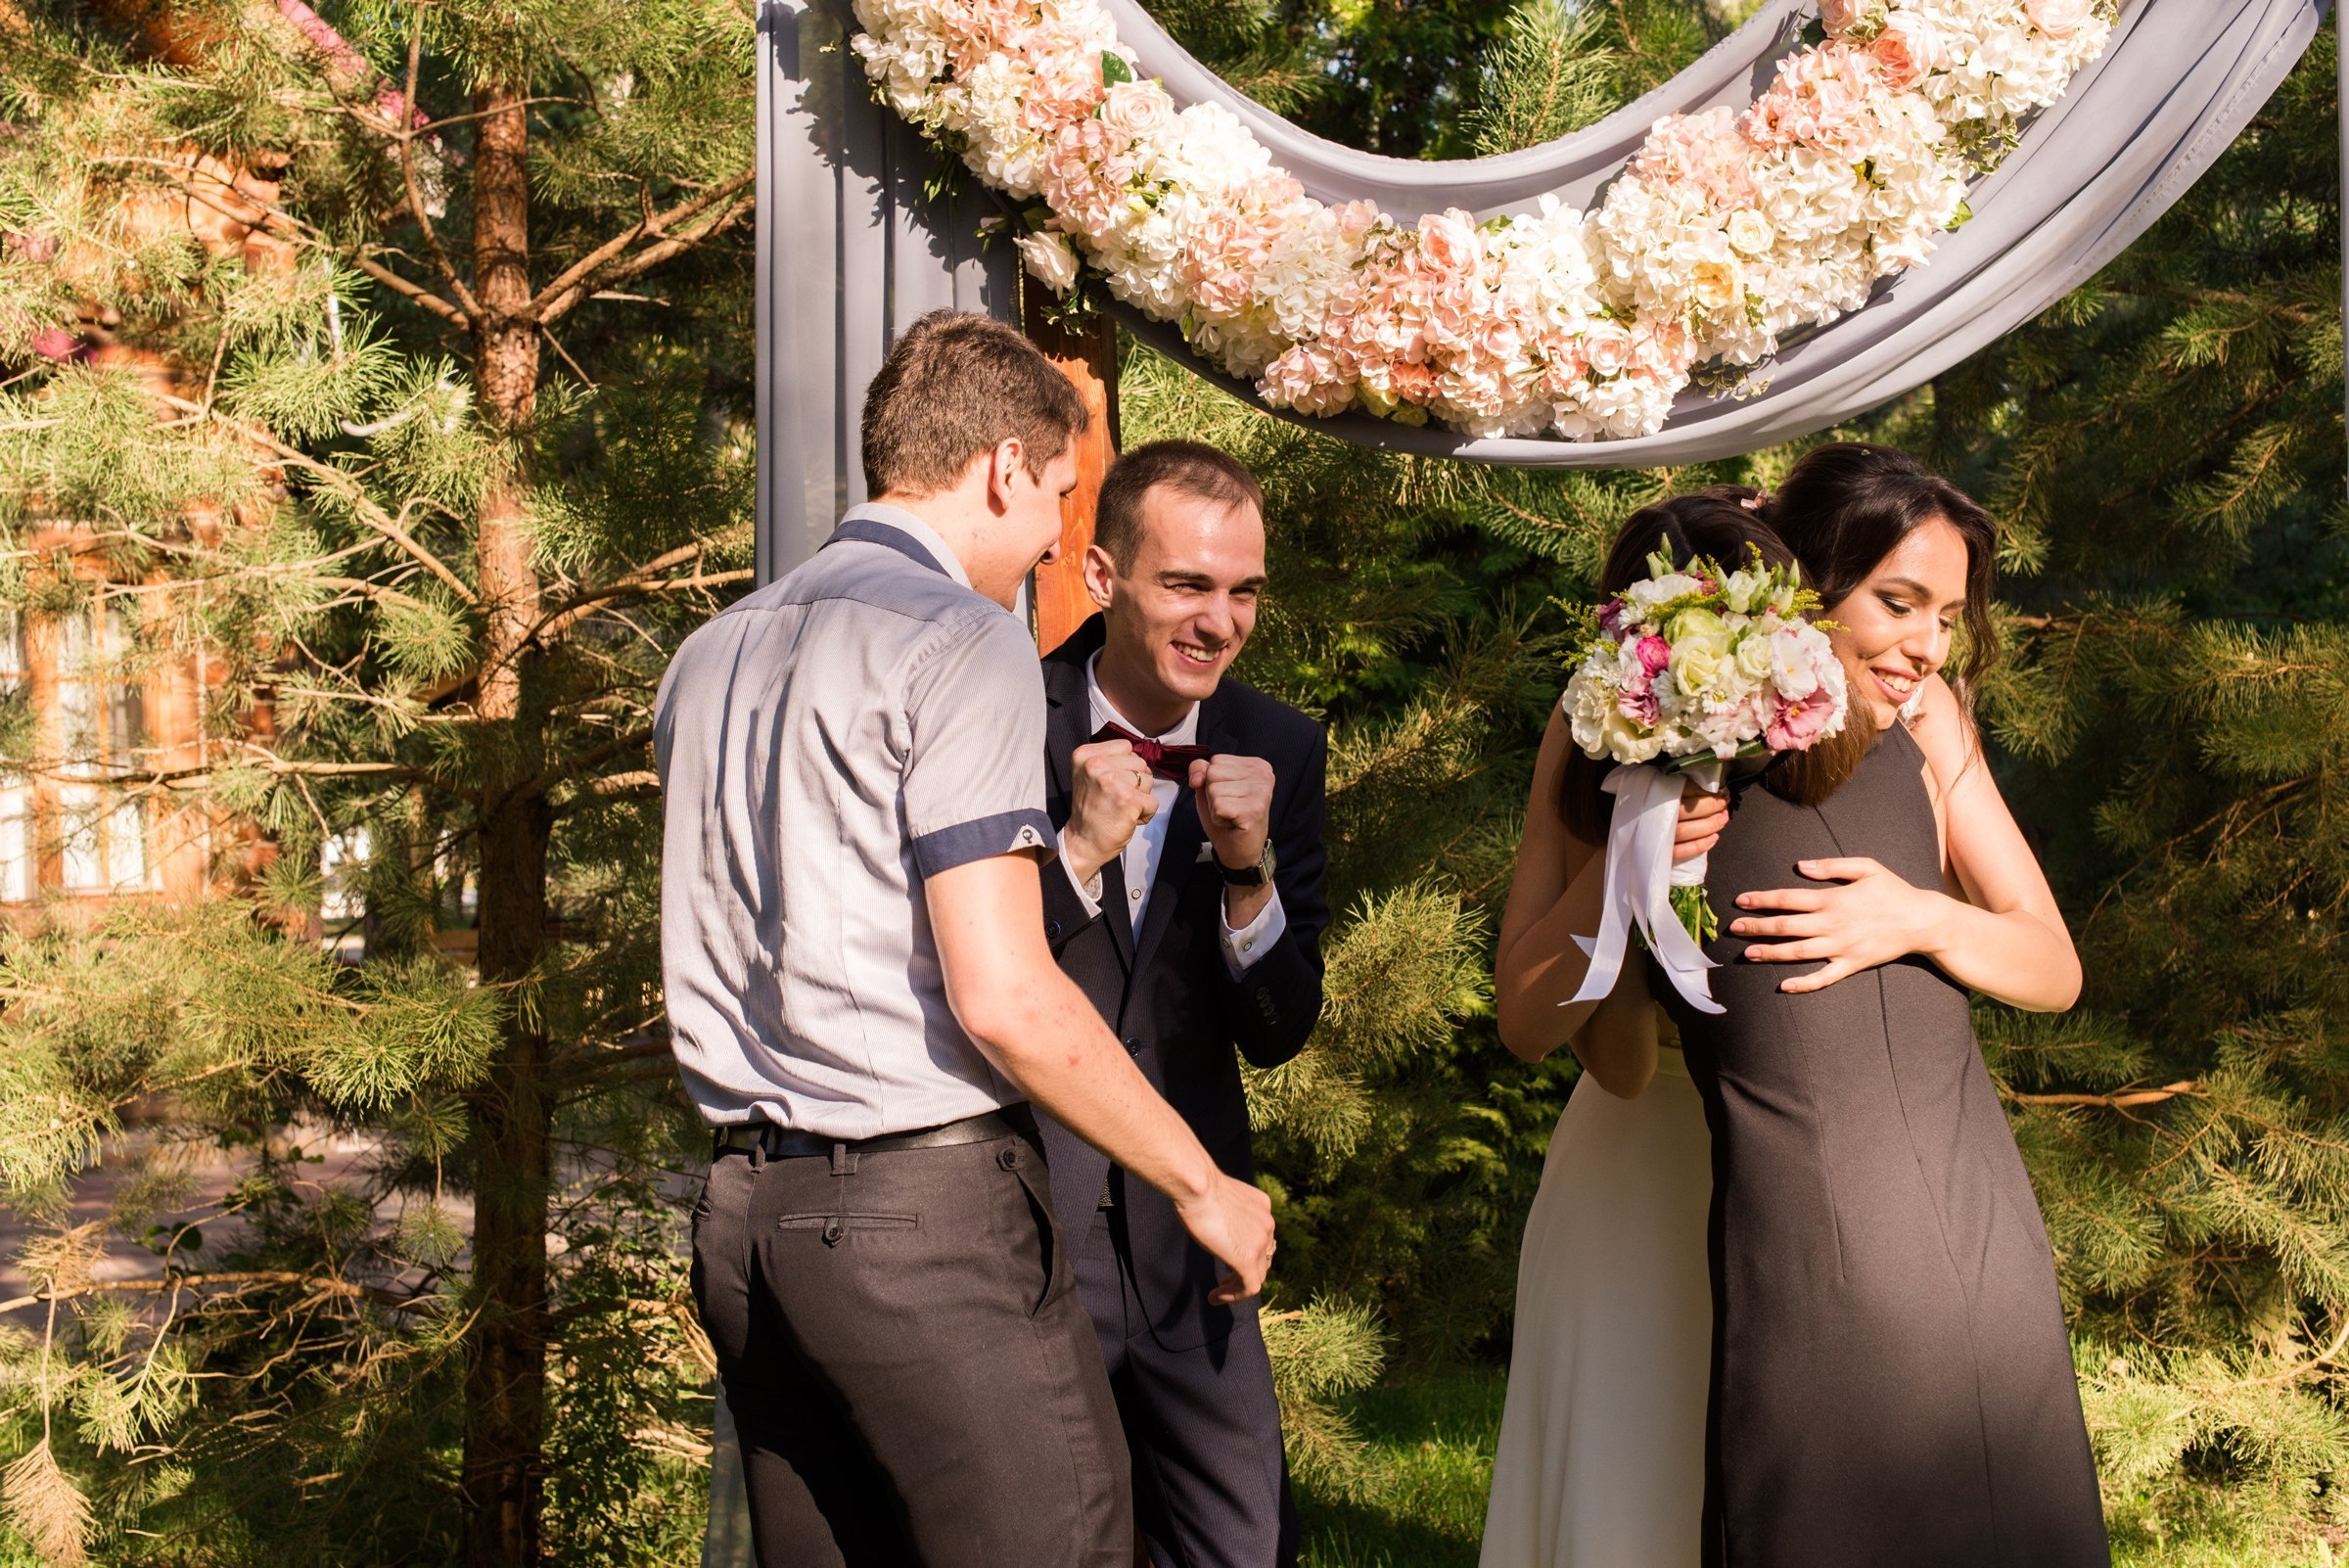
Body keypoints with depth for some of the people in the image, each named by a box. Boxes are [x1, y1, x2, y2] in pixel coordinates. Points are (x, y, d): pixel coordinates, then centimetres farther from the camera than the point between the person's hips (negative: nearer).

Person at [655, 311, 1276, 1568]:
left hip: (744, 1217, 8)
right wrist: (1204, 1189, -5)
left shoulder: (707, 658, 15)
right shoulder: (960, 641, -9)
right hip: (932, 1222, -8)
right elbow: (1004, 998, -16)